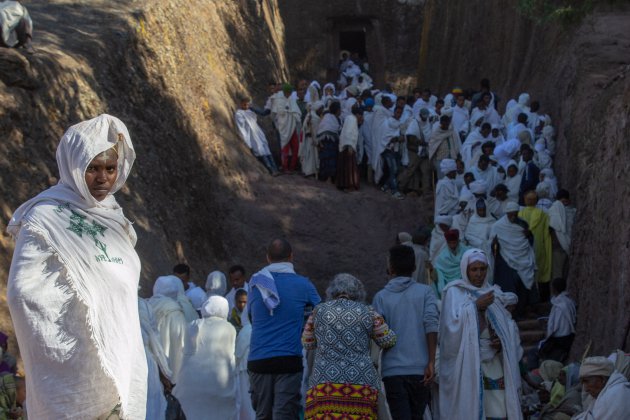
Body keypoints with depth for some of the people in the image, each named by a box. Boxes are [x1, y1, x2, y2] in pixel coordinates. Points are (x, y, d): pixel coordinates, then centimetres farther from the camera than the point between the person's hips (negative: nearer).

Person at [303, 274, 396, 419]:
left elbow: (307, 343, 17)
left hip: (324, 381, 0)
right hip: (361, 383, 0)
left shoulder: (319, 310, 10)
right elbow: (387, 341, 13)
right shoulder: (366, 313, 7)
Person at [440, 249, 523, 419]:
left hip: (494, 364, 4)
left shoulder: (494, 293, 16)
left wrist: (503, 340, -4)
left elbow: (509, 326, 15)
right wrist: (475, 306, -17)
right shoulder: (455, 292, 1)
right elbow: (452, 324, -13)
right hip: (467, 365, -4)